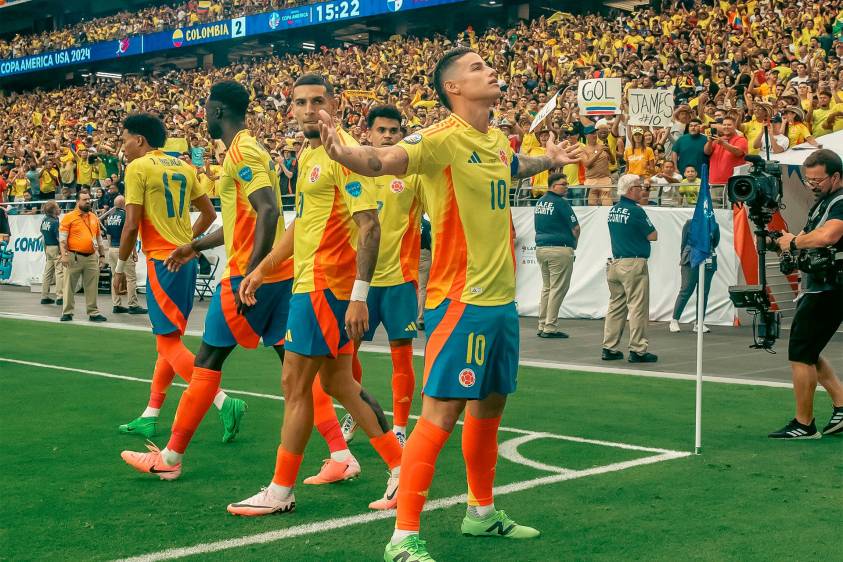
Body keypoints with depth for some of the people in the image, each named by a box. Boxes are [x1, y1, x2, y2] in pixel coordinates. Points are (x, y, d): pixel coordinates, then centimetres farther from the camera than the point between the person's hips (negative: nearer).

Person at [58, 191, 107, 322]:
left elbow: (99, 238, 21)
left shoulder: (94, 218, 15)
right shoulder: (69, 217, -1)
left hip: (91, 257, 4)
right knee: (69, 286, 1)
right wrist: (64, 255, -14)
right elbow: (62, 238, -5)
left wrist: (102, 255, 16)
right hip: (74, 257, -4)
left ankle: (93, 313, 10)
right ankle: (67, 312, 8)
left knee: (92, 287, 5)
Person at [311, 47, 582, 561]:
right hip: (462, 300, -8)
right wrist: (343, 152, -51)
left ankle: (483, 513, 35)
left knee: (490, 404, 18)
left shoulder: (498, 140, 10)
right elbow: (382, 160, -32)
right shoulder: (443, 138, -15)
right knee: (443, 411, -9)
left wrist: (551, 161, 45)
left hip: (502, 298, 8)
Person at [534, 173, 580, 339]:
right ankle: (550, 327, -3)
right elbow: (575, 227, -11)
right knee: (558, 289, -3)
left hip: (540, 248, 8)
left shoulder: (540, 201, 11)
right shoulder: (561, 202, -13)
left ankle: (542, 326, 15)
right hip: (560, 249, -8)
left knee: (546, 287, 15)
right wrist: (573, 243, 9)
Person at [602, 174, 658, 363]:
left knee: (615, 306, 11)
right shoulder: (635, 211, -13)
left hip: (615, 263, 8)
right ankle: (638, 350, -1)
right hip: (634, 263, -8)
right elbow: (653, 236, -8)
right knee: (638, 307, -3)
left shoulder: (613, 210, 10)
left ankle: (610, 348, 12)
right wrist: (645, 231, 10)